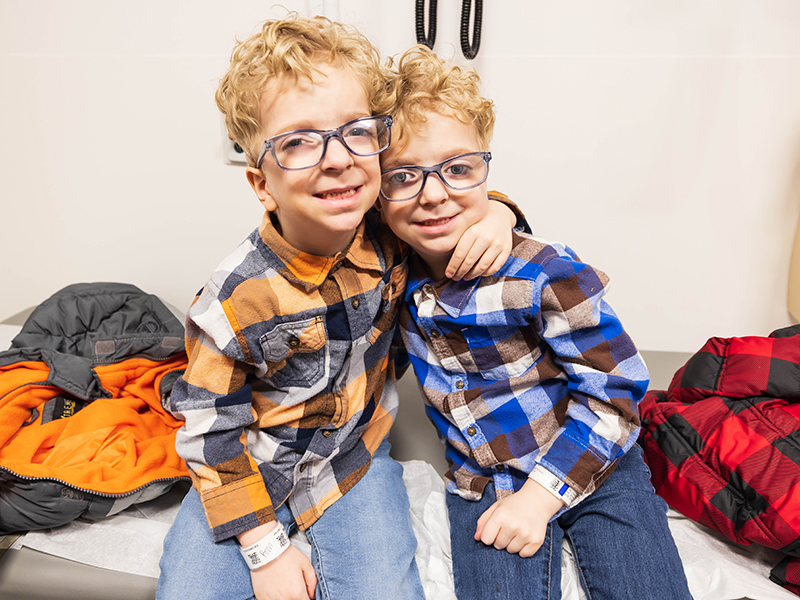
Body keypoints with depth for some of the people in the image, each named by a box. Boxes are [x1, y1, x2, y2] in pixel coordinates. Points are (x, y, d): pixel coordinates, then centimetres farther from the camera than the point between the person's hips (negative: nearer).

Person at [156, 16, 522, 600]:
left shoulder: (389, 233, -16)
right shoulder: (234, 303, -26)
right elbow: (211, 433, -14)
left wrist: (495, 212, -18)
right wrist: (266, 546, -13)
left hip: (356, 455, 2)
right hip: (254, 468, -1)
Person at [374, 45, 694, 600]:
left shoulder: (544, 274, -22)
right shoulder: (397, 272, -8)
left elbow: (612, 390, -15)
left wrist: (541, 493, -16)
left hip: (591, 468, -2)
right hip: (481, 485, 3)